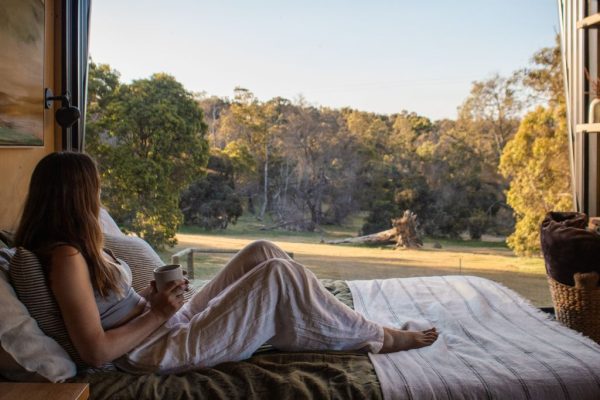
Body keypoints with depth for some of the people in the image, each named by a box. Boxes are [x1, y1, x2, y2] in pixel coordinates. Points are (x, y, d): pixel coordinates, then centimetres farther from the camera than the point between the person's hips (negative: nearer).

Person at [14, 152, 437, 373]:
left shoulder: (78, 246, 11)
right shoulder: (67, 257, -19)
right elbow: (96, 351, -23)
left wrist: (152, 296, 2)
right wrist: (157, 313, -17)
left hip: (176, 324, 10)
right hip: (161, 350, -10)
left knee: (262, 252, 2)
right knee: (277, 273, -18)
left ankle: (329, 321, 10)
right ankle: (377, 338, -2)